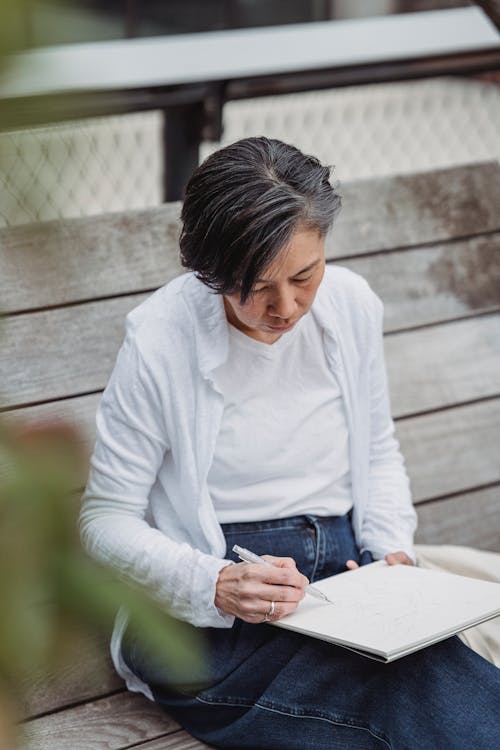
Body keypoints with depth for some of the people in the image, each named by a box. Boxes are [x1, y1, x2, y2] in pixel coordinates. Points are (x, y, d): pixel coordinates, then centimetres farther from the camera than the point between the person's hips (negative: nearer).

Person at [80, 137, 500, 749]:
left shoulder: (353, 303, 2)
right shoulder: (160, 338, -12)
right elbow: (106, 520, -6)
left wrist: (393, 549, -1)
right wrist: (214, 585, -23)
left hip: (347, 569, 5)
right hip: (211, 620, -5)